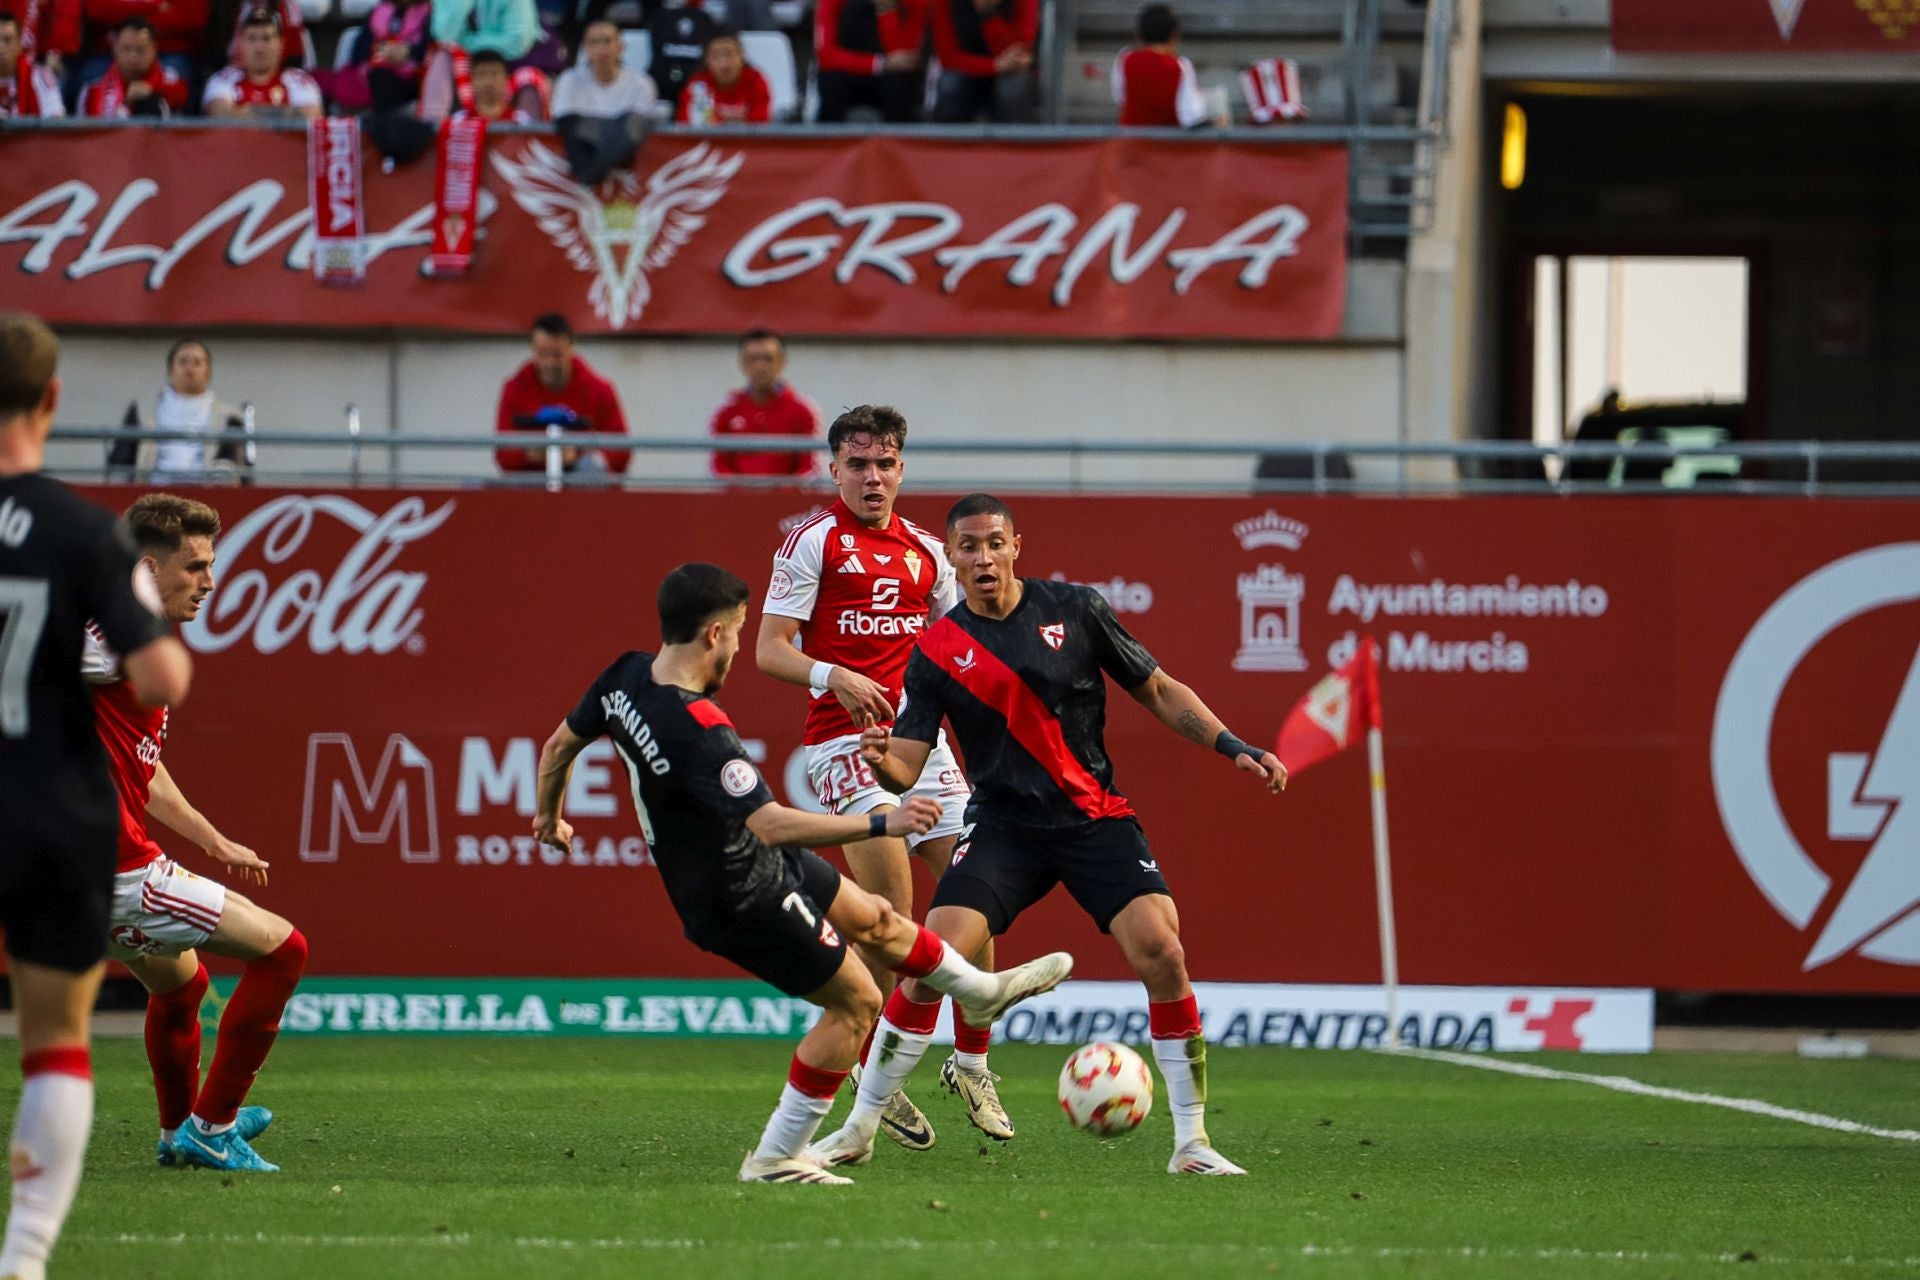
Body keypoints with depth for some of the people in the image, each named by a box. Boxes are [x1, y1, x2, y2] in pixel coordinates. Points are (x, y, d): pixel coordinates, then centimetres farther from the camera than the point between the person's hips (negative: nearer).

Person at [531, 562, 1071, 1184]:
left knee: (875, 918, 26)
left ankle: (983, 992, 50)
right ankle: (775, 1158, 12)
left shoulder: (627, 676, -9)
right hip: (745, 904, -10)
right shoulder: (695, 729, -37)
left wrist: (548, 815, 29)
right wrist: (882, 824, -38)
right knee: (854, 1003, 4)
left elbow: (560, 743, 8)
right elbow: (771, 824, -42)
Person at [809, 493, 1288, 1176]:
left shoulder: (1073, 609, -1)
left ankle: (1192, 1141, -6)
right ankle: (859, 1130, 0)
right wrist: (882, 761, -28)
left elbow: (1158, 691, 8)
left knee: (1160, 951, -19)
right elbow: (906, 767, -4)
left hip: (1096, 818, 0)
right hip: (1005, 827, 0)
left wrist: (1233, 747, -2)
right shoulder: (937, 651, -1)